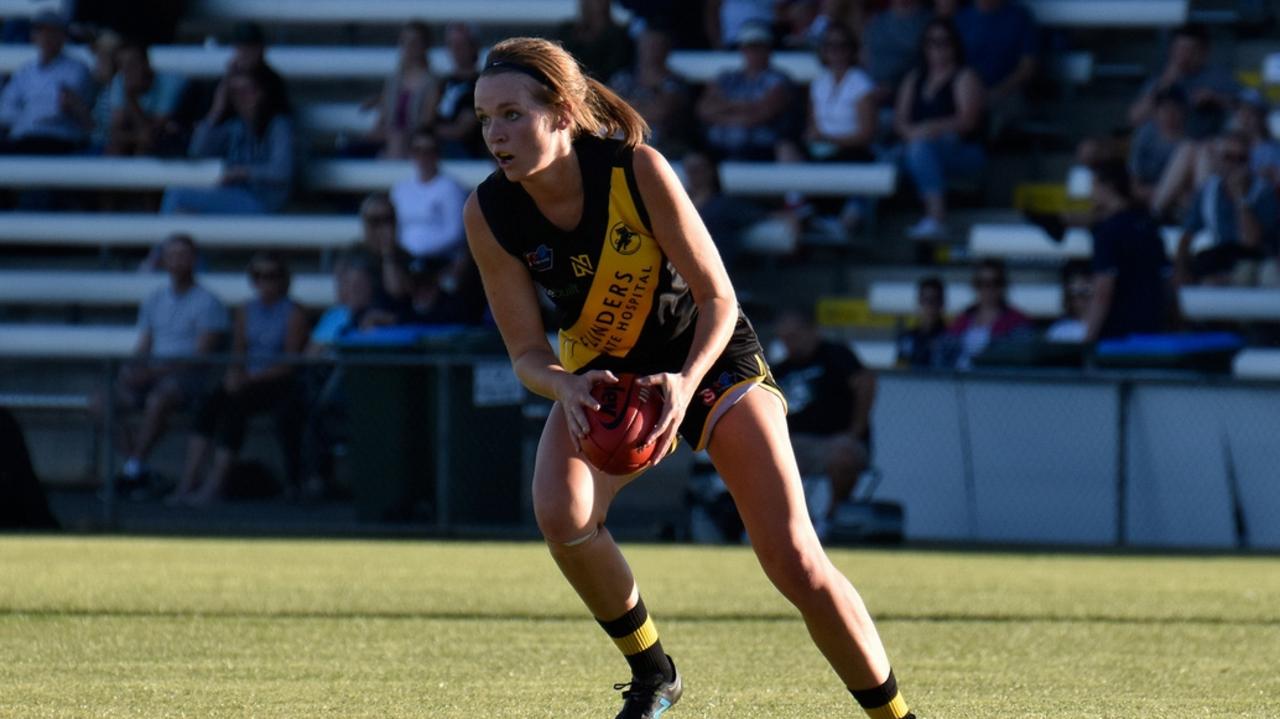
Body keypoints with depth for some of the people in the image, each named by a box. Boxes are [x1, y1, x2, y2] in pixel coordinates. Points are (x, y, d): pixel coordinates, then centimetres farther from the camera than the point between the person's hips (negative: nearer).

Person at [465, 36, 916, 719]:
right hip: (600, 372, 3)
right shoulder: (490, 214, -19)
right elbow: (527, 351, -13)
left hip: (708, 354, -2)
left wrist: (686, 382, -39)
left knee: (794, 560, -12)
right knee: (560, 513, -28)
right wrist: (567, 388, -36)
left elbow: (718, 299, -21)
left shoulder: (637, 170, -28)